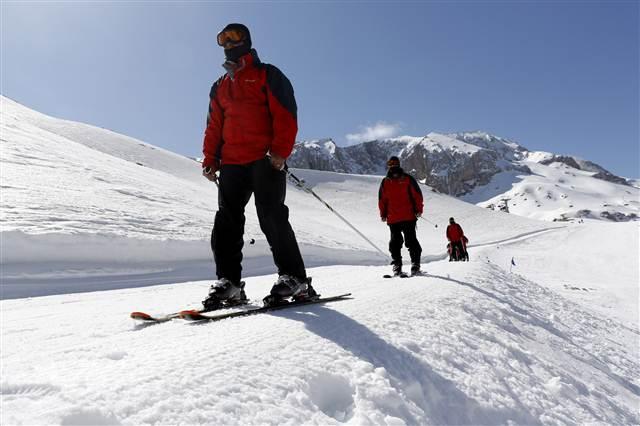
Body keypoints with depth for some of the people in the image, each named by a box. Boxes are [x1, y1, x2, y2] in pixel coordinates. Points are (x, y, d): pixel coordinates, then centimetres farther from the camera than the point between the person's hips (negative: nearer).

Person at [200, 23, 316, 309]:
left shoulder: (267, 75, 8)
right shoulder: (219, 87, 26)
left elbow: (286, 114, -3)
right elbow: (214, 127, 23)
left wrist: (280, 151, -16)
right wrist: (210, 160, 11)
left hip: (265, 159, -6)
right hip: (231, 163, 6)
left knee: (271, 216, -12)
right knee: (227, 219, -2)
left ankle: (294, 278, -5)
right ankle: (228, 281, 2)